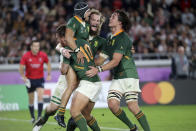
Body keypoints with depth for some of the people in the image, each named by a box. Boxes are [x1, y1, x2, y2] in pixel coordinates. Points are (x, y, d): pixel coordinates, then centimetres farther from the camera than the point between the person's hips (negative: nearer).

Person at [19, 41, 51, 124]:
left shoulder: (43, 55, -5)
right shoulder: (26, 56, -9)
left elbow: (48, 64, 13)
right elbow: (21, 68, -5)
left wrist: (49, 74, 5)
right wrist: (23, 77, -20)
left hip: (40, 79, 0)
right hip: (29, 80, 0)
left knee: (40, 96, -18)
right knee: (31, 100, 6)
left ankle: (39, 116, -17)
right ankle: (32, 118, 20)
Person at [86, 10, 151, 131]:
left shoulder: (122, 38, -11)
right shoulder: (110, 39, 17)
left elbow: (116, 61, -18)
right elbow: (101, 59, 19)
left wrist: (98, 70, -24)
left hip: (129, 76, -7)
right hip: (117, 78, 8)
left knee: (133, 106, -15)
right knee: (112, 104, -9)